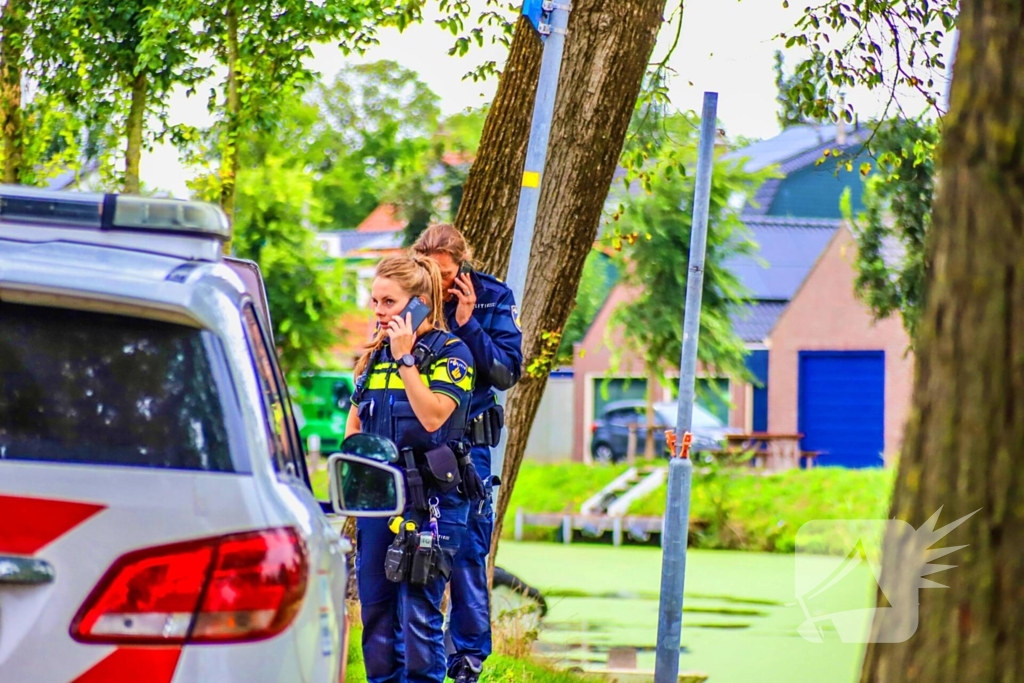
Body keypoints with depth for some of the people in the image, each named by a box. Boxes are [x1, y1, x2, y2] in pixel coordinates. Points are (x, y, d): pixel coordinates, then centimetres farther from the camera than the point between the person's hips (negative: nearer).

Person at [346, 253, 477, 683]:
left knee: (419, 611, -9)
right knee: (375, 605, 8)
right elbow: (354, 423, 20)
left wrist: (405, 358, -16)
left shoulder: (449, 352, -5)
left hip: (428, 498, -6)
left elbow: (433, 416, -18)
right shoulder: (376, 354, 14)